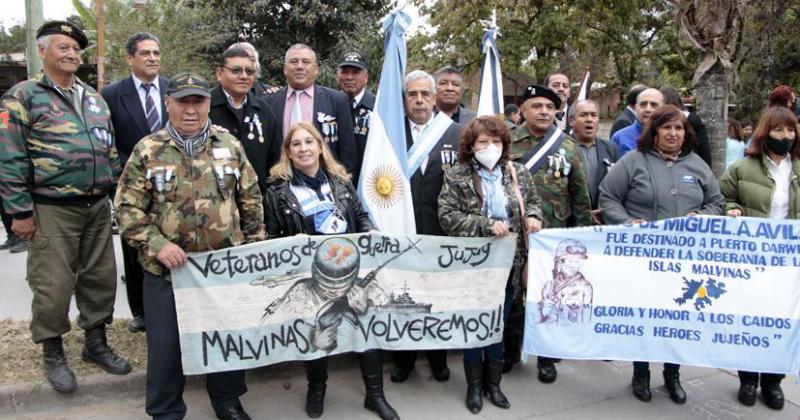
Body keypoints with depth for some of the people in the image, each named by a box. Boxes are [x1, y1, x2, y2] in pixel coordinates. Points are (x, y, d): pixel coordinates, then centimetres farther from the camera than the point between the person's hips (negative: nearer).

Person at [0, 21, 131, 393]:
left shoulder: (94, 98, 14)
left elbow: (110, 149, 19)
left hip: (98, 206, 6)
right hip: (52, 210, -5)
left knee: (100, 278, 12)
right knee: (54, 285, 2)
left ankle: (96, 343, 28)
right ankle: (53, 354, 20)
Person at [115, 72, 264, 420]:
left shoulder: (230, 145, 3)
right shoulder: (147, 150, -3)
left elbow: (251, 201, 8)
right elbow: (128, 207, -4)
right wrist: (156, 245, -16)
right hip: (168, 268, -2)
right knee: (166, 342, 8)